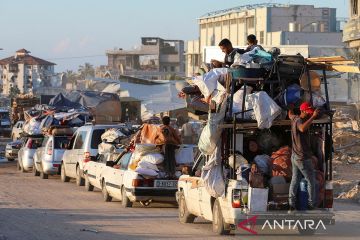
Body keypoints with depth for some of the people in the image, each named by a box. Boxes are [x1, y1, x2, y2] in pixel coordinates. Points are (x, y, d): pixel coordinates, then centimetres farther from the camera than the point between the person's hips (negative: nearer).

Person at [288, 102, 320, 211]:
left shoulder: (295, 118, 5)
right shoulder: (299, 121, -23)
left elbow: (290, 115, 31)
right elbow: (302, 128, -49)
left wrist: (291, 106, 48)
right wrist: (313, 117, -49)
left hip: (294, 156, 9)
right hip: (303, 158, -9)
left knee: (295, 180, 11)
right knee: (311, 181, 4)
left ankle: (291, 204, 7)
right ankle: (311, 204, 9)